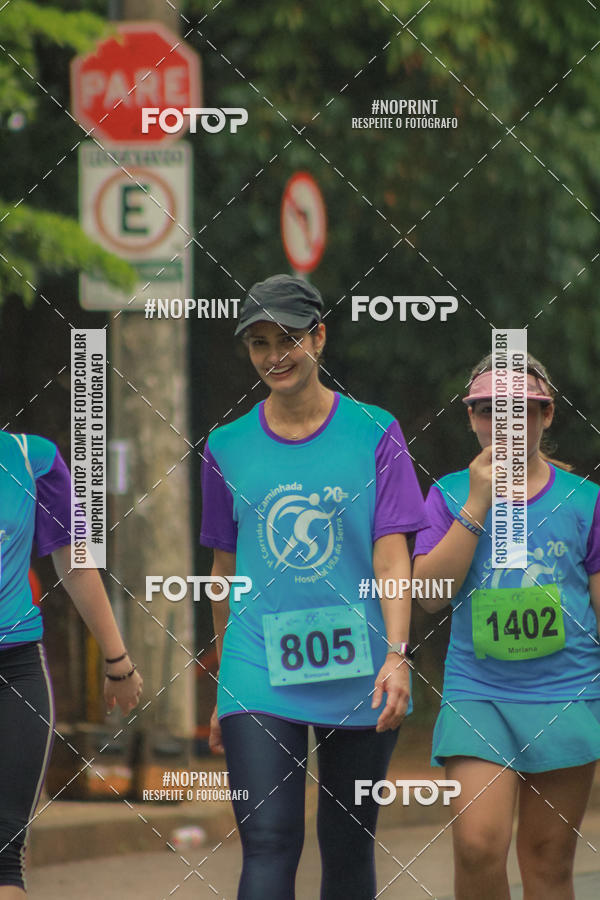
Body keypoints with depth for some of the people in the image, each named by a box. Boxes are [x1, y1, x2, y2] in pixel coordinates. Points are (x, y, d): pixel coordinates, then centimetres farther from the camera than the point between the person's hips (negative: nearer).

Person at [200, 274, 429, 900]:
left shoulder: (375, 433, 2)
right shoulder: (227, 448, 7)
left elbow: (392, 555, -3)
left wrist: (397, 653, -17)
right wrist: (223, 691, 18)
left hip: (356, 678, 0)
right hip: (259, 678, 0)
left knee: (348, 849, 8)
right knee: (268, 846, -13)